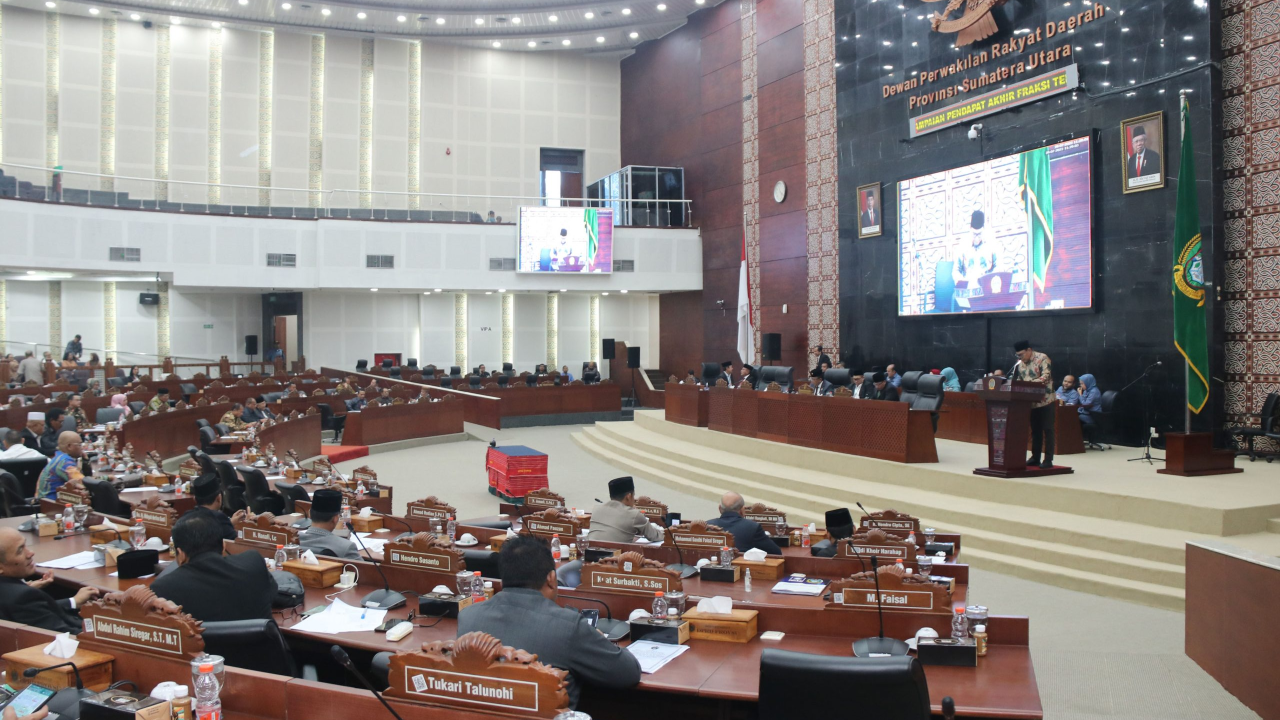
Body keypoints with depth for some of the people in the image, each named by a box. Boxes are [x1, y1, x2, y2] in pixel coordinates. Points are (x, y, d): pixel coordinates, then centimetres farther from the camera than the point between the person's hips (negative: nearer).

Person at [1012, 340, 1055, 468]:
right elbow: (1018, 381, 15)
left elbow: (1046, 377, -21)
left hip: (1045, 401, -7)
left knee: (1047, 430, -2)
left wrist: (1029, 383, -31)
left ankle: (1048, 459, 0)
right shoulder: (1020, 364, 11)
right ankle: (1035, 457, 20)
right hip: (1031, 402, 7)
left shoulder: (1043, 359, -9)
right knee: (1035, 430, 13)